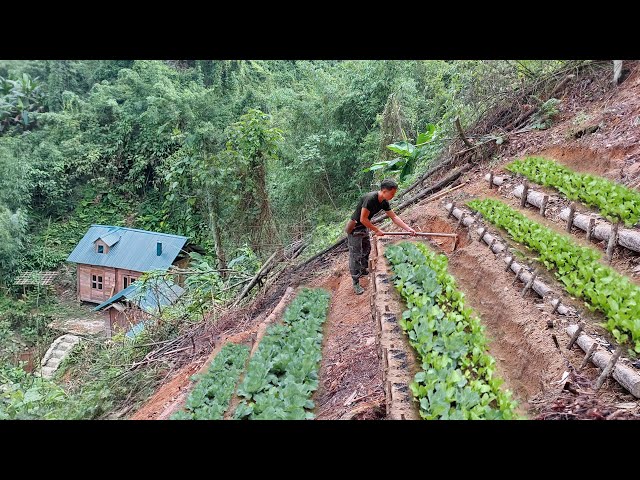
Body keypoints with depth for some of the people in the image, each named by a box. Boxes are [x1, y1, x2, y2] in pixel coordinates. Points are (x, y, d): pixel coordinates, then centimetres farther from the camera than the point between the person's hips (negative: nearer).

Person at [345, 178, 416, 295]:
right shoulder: (370, 198, -30)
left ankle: (363, 270, 45)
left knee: (366, 249, 23)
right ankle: (356, 283, 4)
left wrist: (408, 228, -4)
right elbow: (363, 219, -28)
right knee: (356, 255, -4)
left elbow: (394, 217, 3)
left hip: (364, 227, 9)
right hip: (354, 228, -9)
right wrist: (377, 230, -17)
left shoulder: (384, 202, -3)